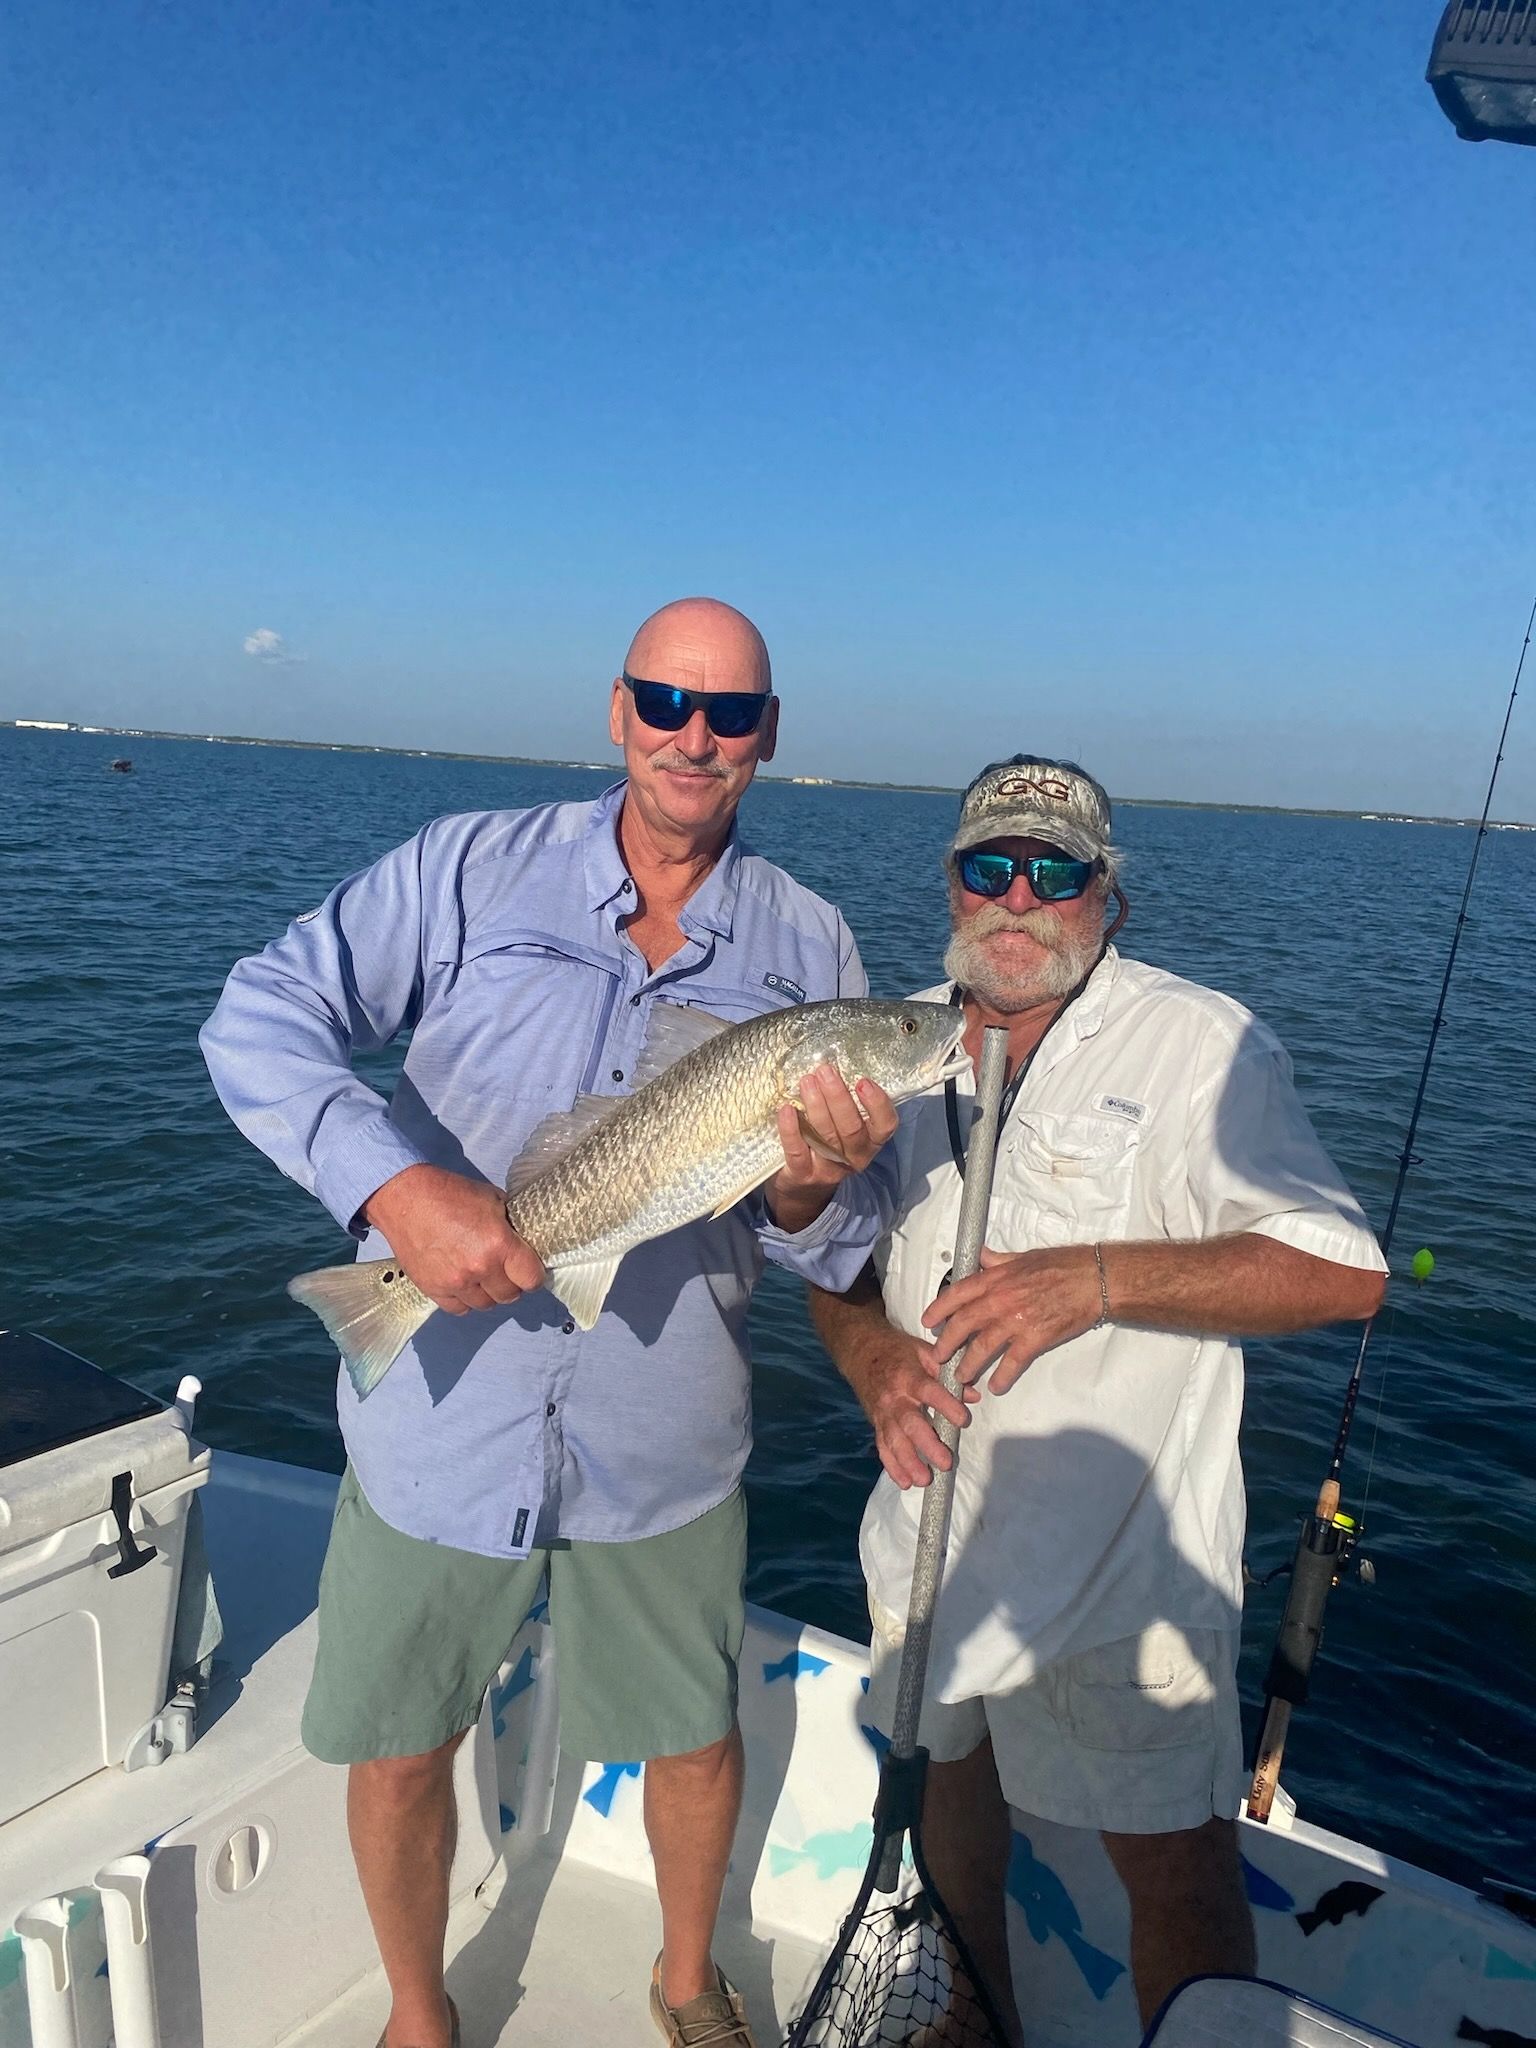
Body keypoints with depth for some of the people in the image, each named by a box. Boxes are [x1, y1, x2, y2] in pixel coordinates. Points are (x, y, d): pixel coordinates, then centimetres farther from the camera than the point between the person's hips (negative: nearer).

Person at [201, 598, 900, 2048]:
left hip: (661, 1441, 1)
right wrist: (398, 1184, -28)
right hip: (437, 1415, 0)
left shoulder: (810, 950, -2)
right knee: (397, 1751, 16)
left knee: (696, 1740, 18)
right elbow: (260, 1017, -12)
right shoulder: (477, 867, -5)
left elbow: (829, 1256, 1)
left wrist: (813, 1188, -23)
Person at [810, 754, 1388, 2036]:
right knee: (950, 1796, 24)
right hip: (929, 1532, 6)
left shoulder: (1199, 1042, -13)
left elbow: (1344, 1272, -19)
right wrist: (870, 1351, -12)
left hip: (1127, 1557, -5)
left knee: (1176, 1868, 7)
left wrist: (1099, 1275, -29)